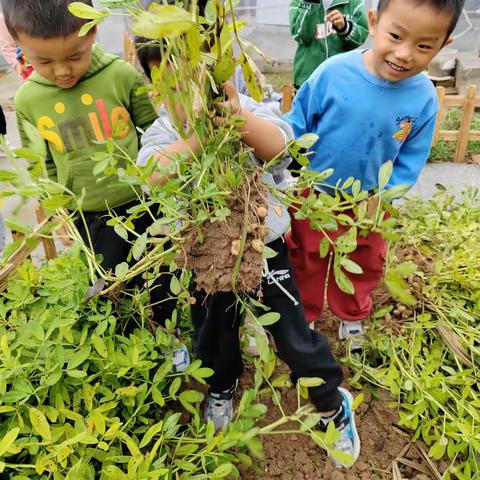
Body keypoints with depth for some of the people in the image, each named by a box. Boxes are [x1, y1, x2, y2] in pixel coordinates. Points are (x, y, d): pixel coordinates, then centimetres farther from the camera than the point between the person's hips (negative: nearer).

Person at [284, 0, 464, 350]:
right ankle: (305, 316, 45)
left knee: (365, 265, 22)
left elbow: (409, 163, -6)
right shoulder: (334, 72, -24)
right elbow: (297, 122, -11)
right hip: (313, 195, -2)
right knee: (308, 261, 18)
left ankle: (352, 316, 52)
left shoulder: (425, 99, -16)